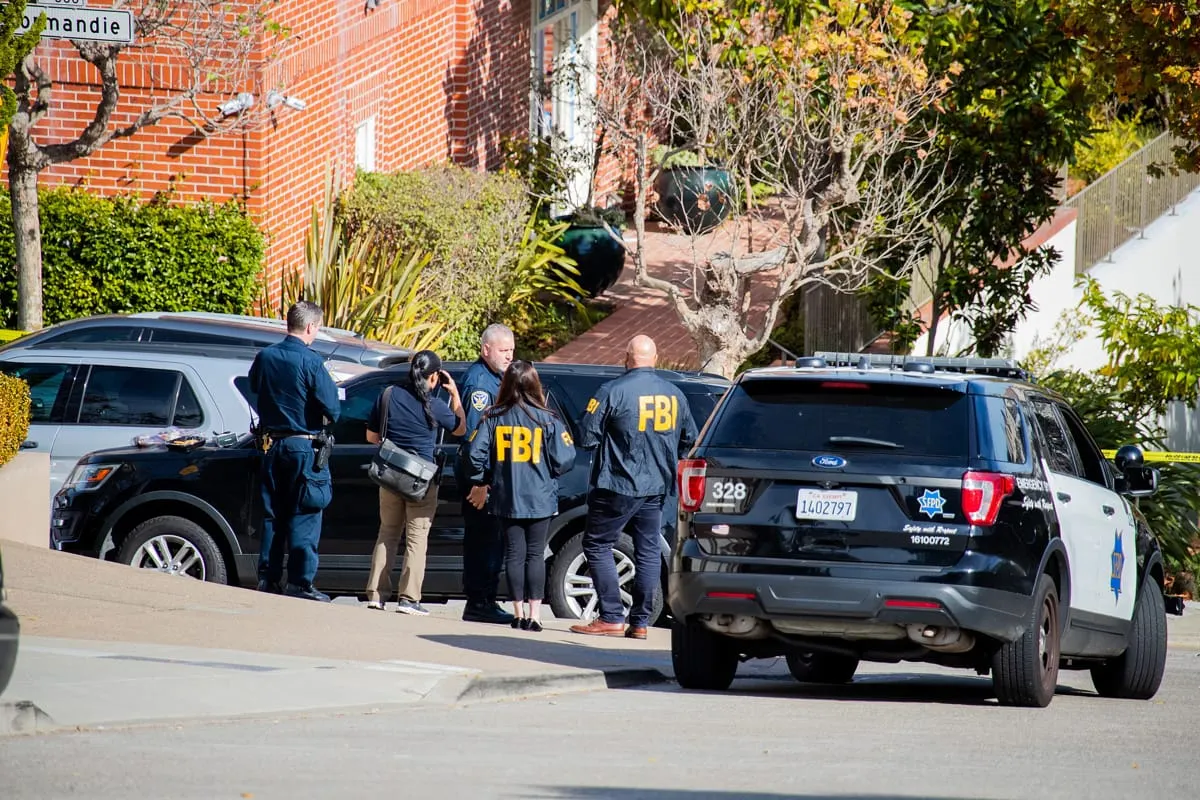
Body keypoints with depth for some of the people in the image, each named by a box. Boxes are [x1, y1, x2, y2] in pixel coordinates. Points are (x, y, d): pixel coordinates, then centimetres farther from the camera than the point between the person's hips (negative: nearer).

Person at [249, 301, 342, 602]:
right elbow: (332, 409, -15)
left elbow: (254, 388, 18)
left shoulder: (264, 357, 1)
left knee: (272, 513, 13)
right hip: (304, 446, -5)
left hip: (272, 444, 5)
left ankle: (268, 577, 13)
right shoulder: (310, 361, -16)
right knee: (304, 515, 0)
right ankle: (300, 582, -2)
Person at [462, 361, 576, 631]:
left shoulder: (493, 418, -3)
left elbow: (474, 453, -8)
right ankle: (534, 615, 0)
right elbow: (564, 459, -9)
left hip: (506, 497, 1)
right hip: (540, 498, -1)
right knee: (535, 554, 4)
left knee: (514, 553, 8)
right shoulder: (547, 420, -7)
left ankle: (518, 613, 7)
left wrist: (481, 479, 9)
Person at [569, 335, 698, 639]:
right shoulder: (674, 395, 4)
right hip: (656, 488, 6)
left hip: (618, 485, -6)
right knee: (648, 551, 10)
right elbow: (689, 440, 15)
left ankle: (611, 618, -2)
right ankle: (640, 622, 10)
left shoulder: (613, 392, -14)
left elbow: (587, 437, -12)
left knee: (597, 546, 4)